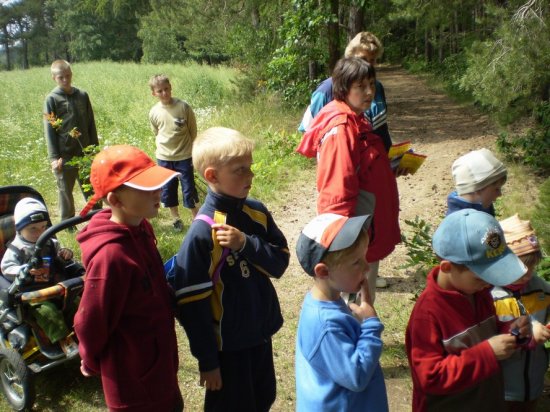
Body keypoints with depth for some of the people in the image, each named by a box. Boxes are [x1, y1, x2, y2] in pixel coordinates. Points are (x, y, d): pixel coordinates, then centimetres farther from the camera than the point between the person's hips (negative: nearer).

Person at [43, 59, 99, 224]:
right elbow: (49, 130, -6)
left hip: (85, 152, 3)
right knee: (65, 191, 9)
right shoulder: (52, 99, -4)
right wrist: (54, 157, -12)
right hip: (64, 154, -2)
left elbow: (91, 124, 9)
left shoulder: (82, 95, 5)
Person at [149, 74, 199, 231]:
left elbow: (193, 131, -2)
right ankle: (176, 218, 28)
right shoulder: (154, 112, -4)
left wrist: (192, 151, 3)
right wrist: (162, 149, 9)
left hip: (184, 156, -3)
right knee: (167, 189, 11)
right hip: (164, 158, 3)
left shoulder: (183, 107, -12)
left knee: (188, 188, 3)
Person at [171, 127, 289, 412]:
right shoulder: (201, 233, -22)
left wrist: (246, 243, -23)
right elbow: (191, 303, -18)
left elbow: (280, 263, -5)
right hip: (227, 344, -6)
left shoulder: (257, 212, -5)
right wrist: (207, 359, -12)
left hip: (261, 334, 6)